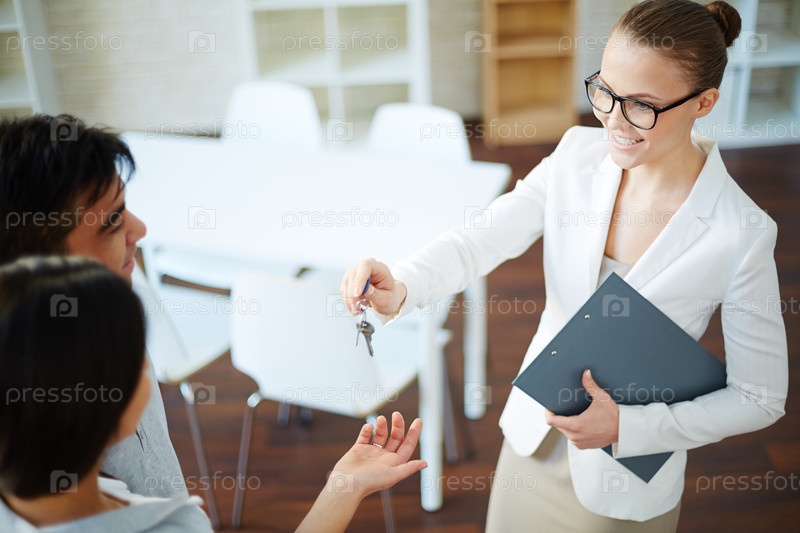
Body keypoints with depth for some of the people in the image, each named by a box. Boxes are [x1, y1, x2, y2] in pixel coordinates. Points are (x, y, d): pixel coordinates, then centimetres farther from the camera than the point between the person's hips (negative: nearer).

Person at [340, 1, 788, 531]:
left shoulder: (742, 234, -22)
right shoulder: (578, 154, -12)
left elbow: (761, 397, -14)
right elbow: (482, 239, -15)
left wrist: (625, 427, -21)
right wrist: (401, 285, -34)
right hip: (534, 434, 4)